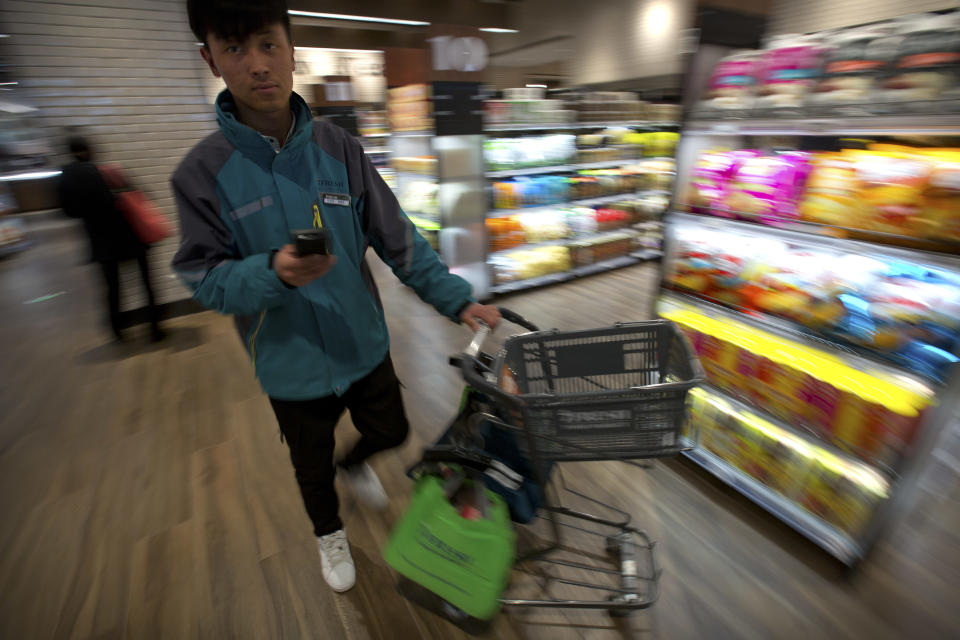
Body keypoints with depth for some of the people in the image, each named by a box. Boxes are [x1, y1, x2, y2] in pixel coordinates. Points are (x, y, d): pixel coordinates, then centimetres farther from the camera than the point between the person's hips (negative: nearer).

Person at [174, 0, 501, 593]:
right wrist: (275, 273, -31)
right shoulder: (202, 172, -11)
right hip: (291, 366, -1)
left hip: (364, 345, 2)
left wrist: (458, 299, -12)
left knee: (391, 432, 21)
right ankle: (330, 533, 57)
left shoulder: (339, 149, -7)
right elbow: (205, 278, -11)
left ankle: (356, 464, 59)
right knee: (312, 466, 22)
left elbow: (398, 239, -7)